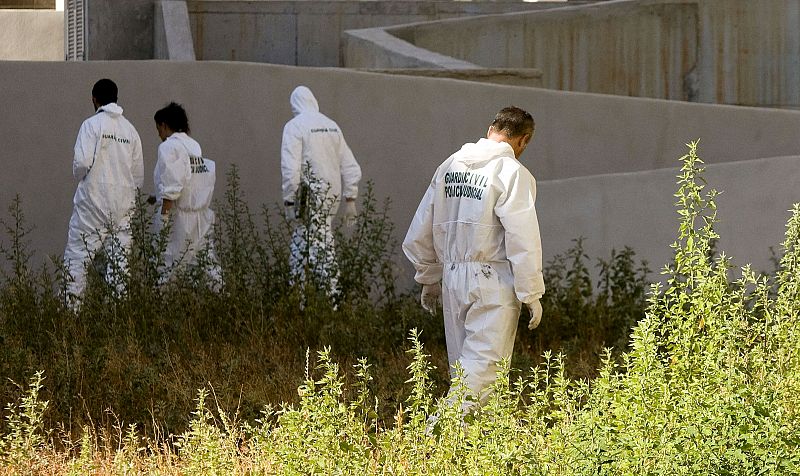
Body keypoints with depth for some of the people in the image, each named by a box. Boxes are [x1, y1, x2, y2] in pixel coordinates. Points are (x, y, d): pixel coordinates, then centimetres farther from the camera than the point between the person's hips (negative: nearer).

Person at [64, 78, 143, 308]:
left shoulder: (92, 124, -6)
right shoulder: (130, 130, 8)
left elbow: (82, 161, -16)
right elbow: (139, 173, 9)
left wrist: (79, 175, 5)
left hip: (94, 198, -4)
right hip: (124, 203, 4)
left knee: (78, 254, -1)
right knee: (120, 258, 7)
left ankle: (71, 305, -7)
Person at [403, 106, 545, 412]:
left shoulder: (449, 166, 11)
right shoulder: (512, 173, -9)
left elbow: (419, 234, 16)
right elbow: (523, 240, -14)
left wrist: (429, 279, 26)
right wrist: (531, 295, -8)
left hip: (452, 278, 7)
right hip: (493, 283, -7)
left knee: (465, 363, 15)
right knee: (482, 363, -8)